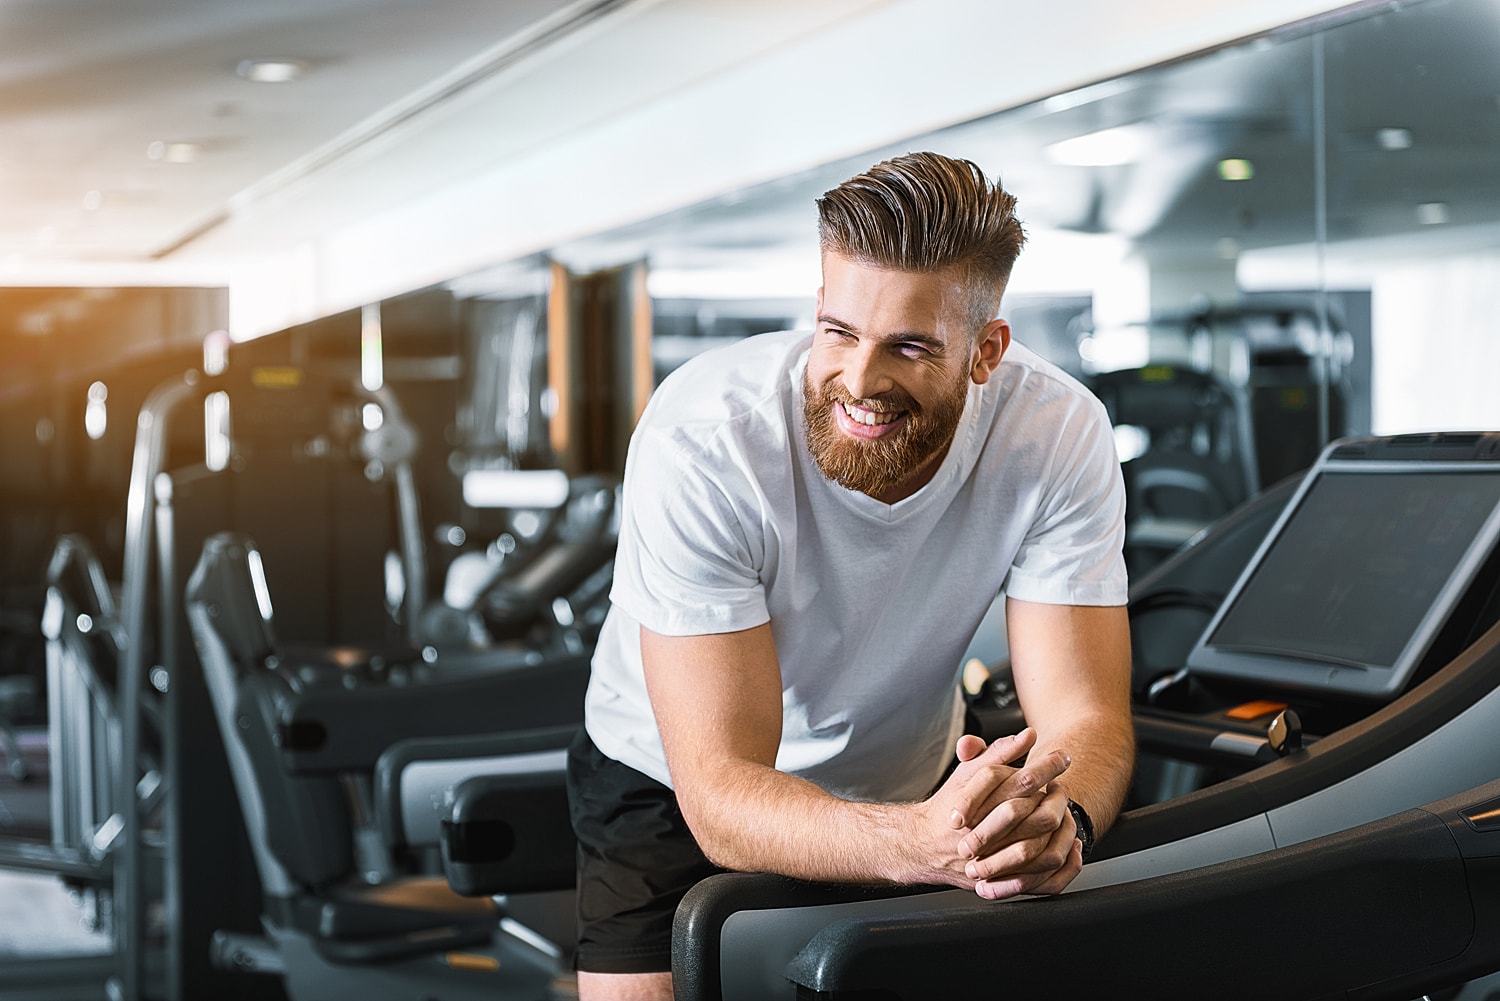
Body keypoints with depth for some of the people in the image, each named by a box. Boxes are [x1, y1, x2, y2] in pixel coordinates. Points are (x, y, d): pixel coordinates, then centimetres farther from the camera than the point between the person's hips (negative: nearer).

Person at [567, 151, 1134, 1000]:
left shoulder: (1060, 436, -23)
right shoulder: (701, 442, -31)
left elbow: (1086, 717, -23)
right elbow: (721, 789, -33)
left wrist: (1056, 818, -47)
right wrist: (920, 842, -52)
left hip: (903, 785, 3)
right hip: (674, 794, -2)